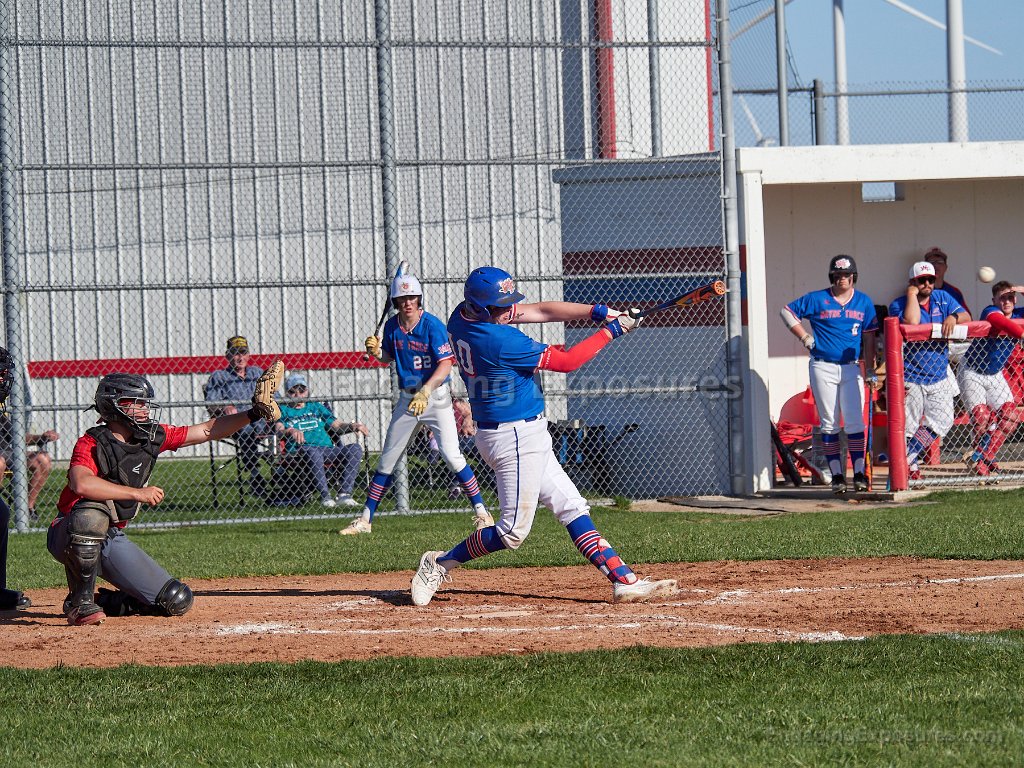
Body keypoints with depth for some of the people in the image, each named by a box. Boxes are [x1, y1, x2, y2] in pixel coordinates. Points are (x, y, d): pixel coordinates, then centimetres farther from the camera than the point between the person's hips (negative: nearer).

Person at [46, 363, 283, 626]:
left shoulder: (152, 438, 2)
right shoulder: (92, 443, -18)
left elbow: (207, 431, 7)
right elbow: (81, 485, -38)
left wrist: (254, 414, -3)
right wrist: (138, 493, -36)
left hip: (112, 540, 6)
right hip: (69, 535, -6)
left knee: (176, 602, -5)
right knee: (92, 513, -43)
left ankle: (101, 602, 15)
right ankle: (80, 602, -26)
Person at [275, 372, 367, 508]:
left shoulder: (316, 407, 29)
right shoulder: (284, 410, 17)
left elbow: (337, 424, 21)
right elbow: (278, 428, -3)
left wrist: (352, 426, 1)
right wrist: (291, 431, -26)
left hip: (328, 449, 4)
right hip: (299, 450, -4)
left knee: (355, 449, -20)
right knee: (311, 451, -40)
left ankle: (344, 494, -28)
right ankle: (325, 496, -39)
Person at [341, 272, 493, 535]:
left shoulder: (433, 326, -15)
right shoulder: (392, 326, 1)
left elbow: (445, 366, -21)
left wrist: (425, 391, -33)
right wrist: (377, 352, -6)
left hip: (436, 395, -5)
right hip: (407, 398, 5)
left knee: (451, 455, -16)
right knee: (387, 460, 8)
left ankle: (481, 512, -5)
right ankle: (365, 519, 15)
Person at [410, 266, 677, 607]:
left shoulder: (463, 314, 0)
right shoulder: (500, 341, -27)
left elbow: (540, 311, 5)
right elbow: (567, 361, -16)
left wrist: (597, 311, -3)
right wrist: (609, 331, -6)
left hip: (524, 435, 11)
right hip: (516, 437, -11)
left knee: (571, 507, 9)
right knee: (514, 530, -3)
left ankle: (624, 581, 9)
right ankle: (441, 563, 9)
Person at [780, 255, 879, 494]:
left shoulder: (864, 303, 8)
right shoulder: (817, 300, 0)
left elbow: (869, 338, 11)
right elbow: (787, 311, 7)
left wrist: (870, 371, 7)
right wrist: (804, 337, -1)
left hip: (851, 368, 1)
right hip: (823, 368, -1)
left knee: (855, 421, -7)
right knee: (829, 424, 1)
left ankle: (859, 473, -5)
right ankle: (836, 475, 5)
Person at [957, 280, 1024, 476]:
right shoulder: (990, 312, -23)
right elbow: (1001, 322, -47)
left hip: (995, 375, 6)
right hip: (972, 373, -6)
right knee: (981, 416, -17)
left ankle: (981, 457, -3)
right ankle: (984, 456, 11)